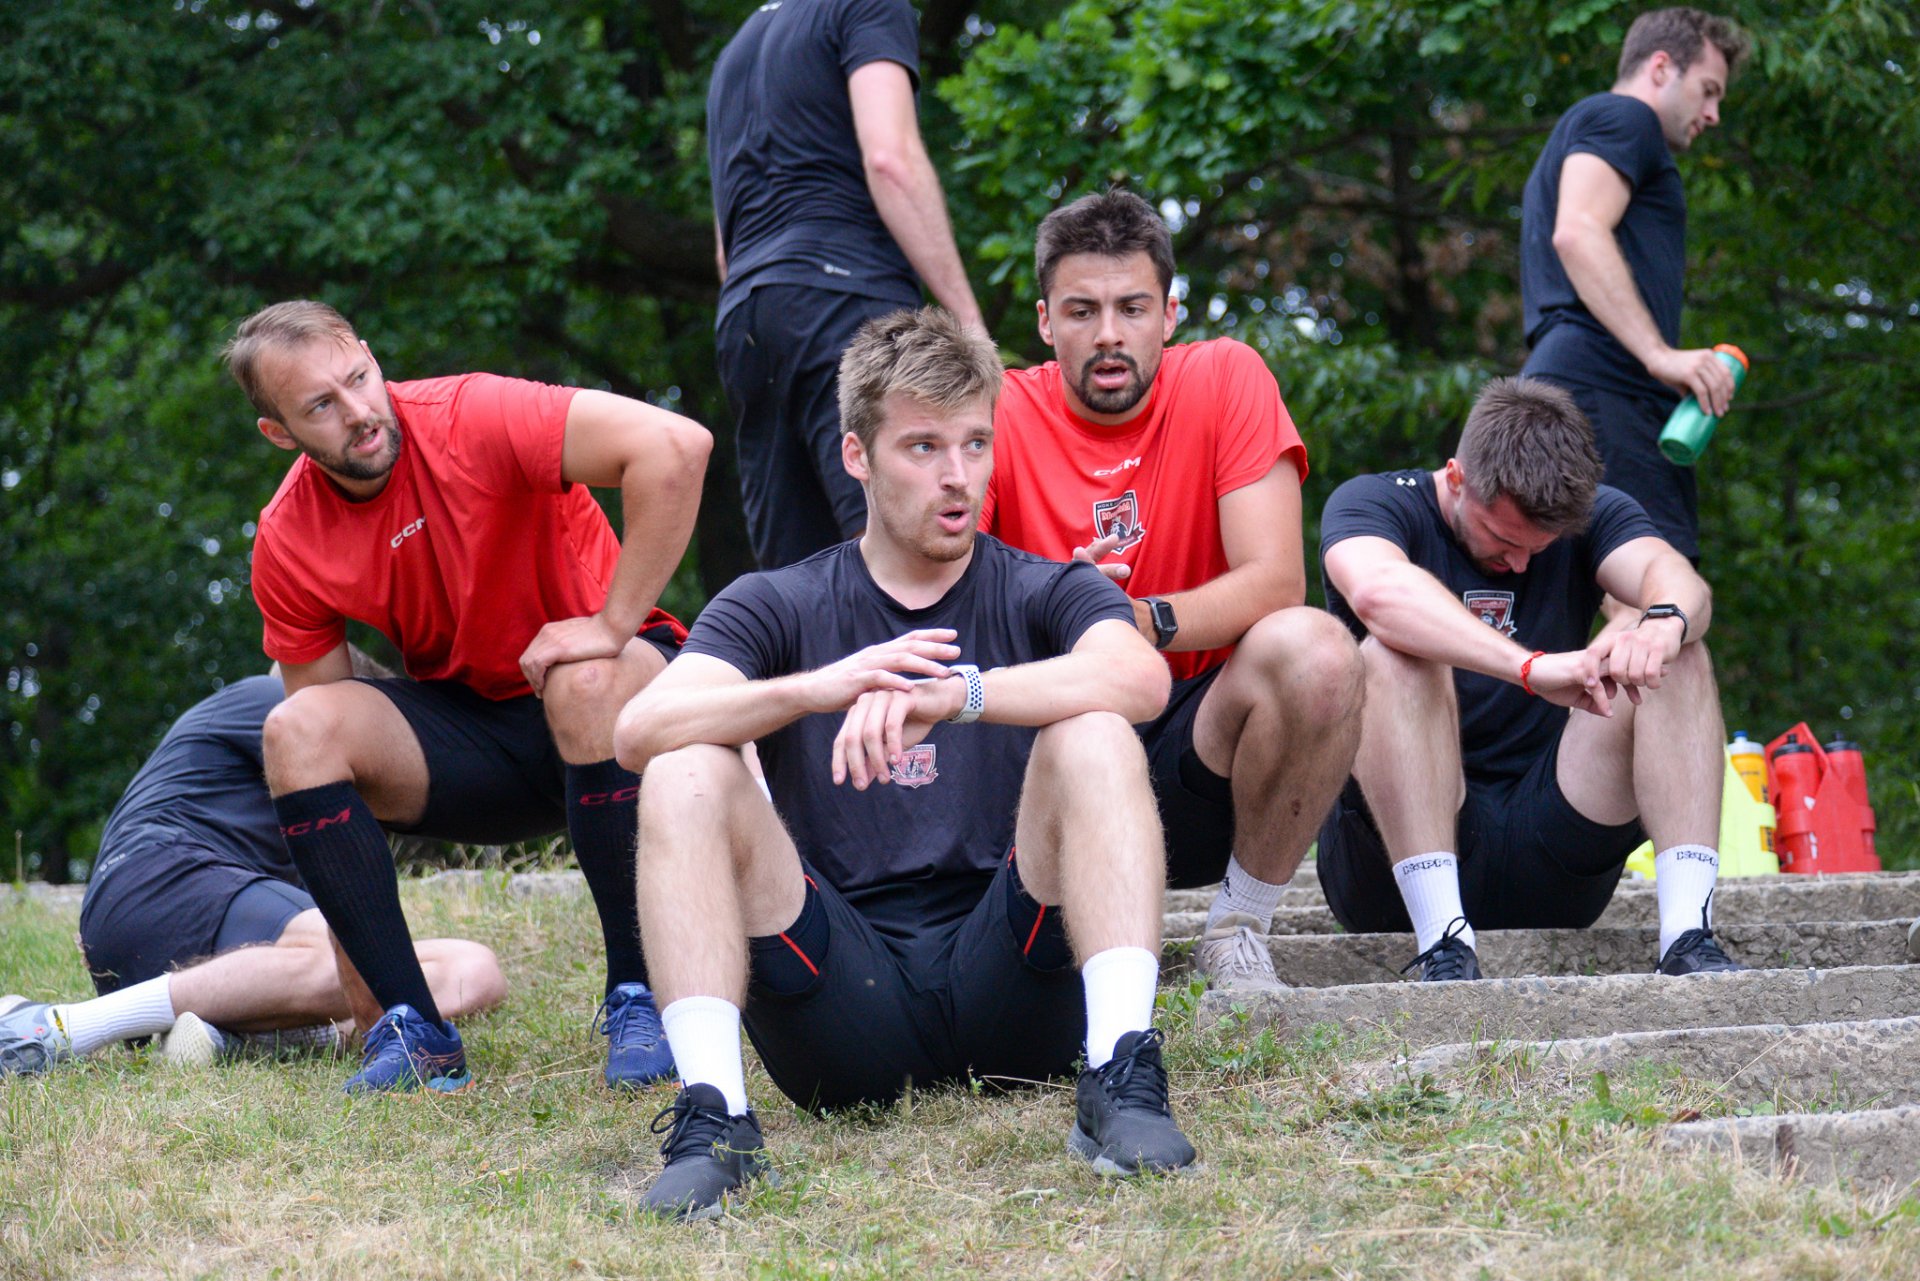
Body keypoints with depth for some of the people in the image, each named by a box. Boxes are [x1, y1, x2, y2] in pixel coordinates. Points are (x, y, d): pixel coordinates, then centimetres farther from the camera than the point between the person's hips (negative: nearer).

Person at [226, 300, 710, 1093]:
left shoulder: (471, 419, -21)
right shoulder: (287, 545, -6)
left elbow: (674, 446, -32)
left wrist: (613, 624, -28)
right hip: (468, 725, 4)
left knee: (588, 682, -38)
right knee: (295, 731, -19)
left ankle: (637, 1003, -24)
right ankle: (413, 1031, -18)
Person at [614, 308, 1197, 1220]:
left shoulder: (1043, 595, 10)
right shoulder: (775, 608, 12)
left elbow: (1140, 677, -16)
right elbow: (639, 730, -9)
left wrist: (952, 693, -32)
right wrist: (815, 688, -28)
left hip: (1007, 981, -1)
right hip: (847, 1001, 1)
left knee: (1093, 740, -21)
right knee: (688, 775, -19)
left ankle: (1123, 1077, -34)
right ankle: (712, 1116, -32)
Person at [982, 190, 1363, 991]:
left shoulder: (1225, 379, -4)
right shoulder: (1001, 413, -3)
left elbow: (1274, 581, -13)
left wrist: (1142, 623, -31)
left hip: (1197, 755, 0)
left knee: (1312, 650, -29)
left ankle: (1240, 931, -9)